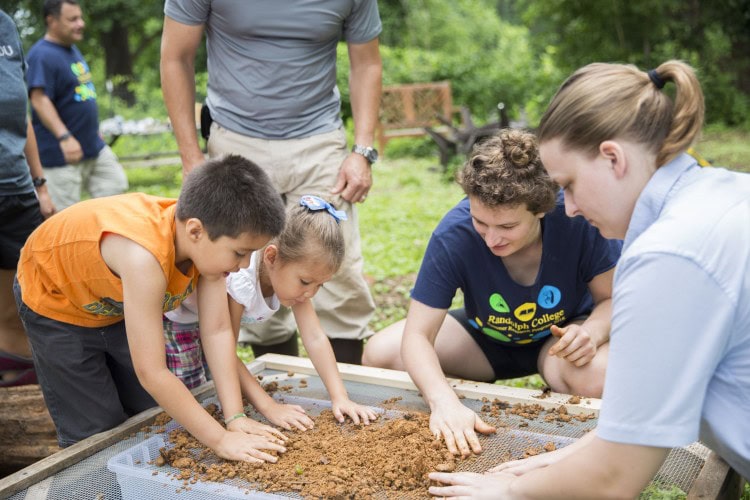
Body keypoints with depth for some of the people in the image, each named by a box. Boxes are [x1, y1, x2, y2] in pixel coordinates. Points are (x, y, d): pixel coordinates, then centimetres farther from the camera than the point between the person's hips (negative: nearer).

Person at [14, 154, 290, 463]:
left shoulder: (208, 243, -26)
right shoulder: (145, 257, -46)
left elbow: (217, 331, -22)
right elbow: (151, 373, -43)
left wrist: (235, 418, -27)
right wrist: (220, 440, -37)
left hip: (118, 302, 6)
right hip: (55, 300, -6)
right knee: (98, 434, -4)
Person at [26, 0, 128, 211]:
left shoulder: (72, 49, 14)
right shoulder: (43, 55, -16)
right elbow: (39, 100, -25)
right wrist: (64, 137, -34)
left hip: (95, 147, 9)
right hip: (61, 154, -9)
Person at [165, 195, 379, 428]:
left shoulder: (292, 273, -19)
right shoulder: (240, 279, -40)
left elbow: (315, 338, -19)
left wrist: (340, 397, -28)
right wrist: (269, 407, -38)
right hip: (171, 313, -6)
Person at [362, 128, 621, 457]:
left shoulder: (578, 217, -30)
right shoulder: (453, 235, -30)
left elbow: (612, 299, -15)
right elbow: (417, 335, -28)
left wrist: (592, 332, -38)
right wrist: (444, 402, -46)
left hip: (562, 335, -1)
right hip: (486, 339, 2)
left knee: (595, 376, -37)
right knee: (380, 353, -19)